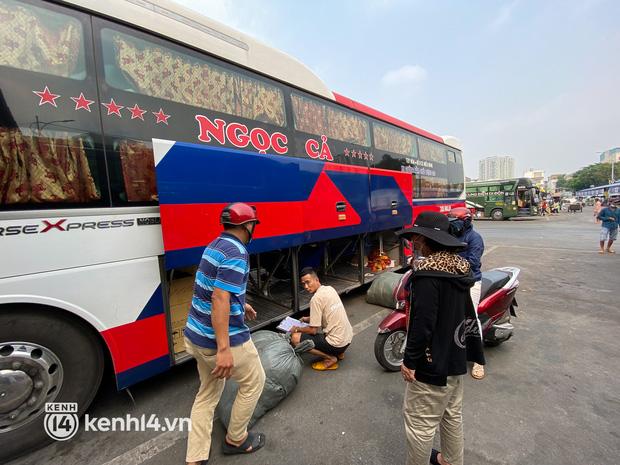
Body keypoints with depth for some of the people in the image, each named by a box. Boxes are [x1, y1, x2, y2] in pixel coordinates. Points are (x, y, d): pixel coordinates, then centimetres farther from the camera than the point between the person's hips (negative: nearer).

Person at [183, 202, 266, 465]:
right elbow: (219, 301, -29)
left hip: (196, 335, 9)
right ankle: (235, 439, 35)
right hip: (222, 338, -9)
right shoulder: (236, 253, -22)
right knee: (254, 382, 16)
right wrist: (224, 350, -27)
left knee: (208, 392, 24)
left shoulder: (214, 246, 9)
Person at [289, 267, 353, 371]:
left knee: (295, 338, -6)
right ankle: (338, 353, 18)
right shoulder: (330, 289, 5)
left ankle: (330, 358, 0)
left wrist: (297, 329, 3)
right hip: (348, 337, 9)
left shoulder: (316, 298, -19)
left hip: (337, 343, -9)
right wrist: (309, 319, 19)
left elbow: (313, 330, -14)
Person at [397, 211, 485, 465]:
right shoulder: (459, 266, 2)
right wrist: (471, 349, 21)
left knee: (419, 422, 9)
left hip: (433, 363, -9)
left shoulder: (428, 271, -25)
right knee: (452, 414, 26)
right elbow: (468, 314, 11)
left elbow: (423, 322, -27)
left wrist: (410, 361, -16)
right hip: (456, 357, 9)